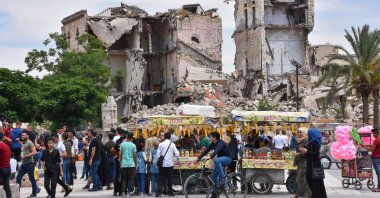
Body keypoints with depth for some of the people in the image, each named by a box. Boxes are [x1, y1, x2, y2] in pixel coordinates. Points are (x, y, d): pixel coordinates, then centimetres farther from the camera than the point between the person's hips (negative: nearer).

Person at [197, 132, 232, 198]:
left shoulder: (221, 143, -22)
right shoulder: (213, 144, 3)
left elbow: (216, 151, -37)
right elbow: (206, 150, 0)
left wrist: (210, 157, -50)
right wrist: (199, 158, -8)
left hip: (227, 158, -8)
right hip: (220, 159, 8)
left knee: (216, 160, -39)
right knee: (214, 175, 2)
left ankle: (223, 177, -31)